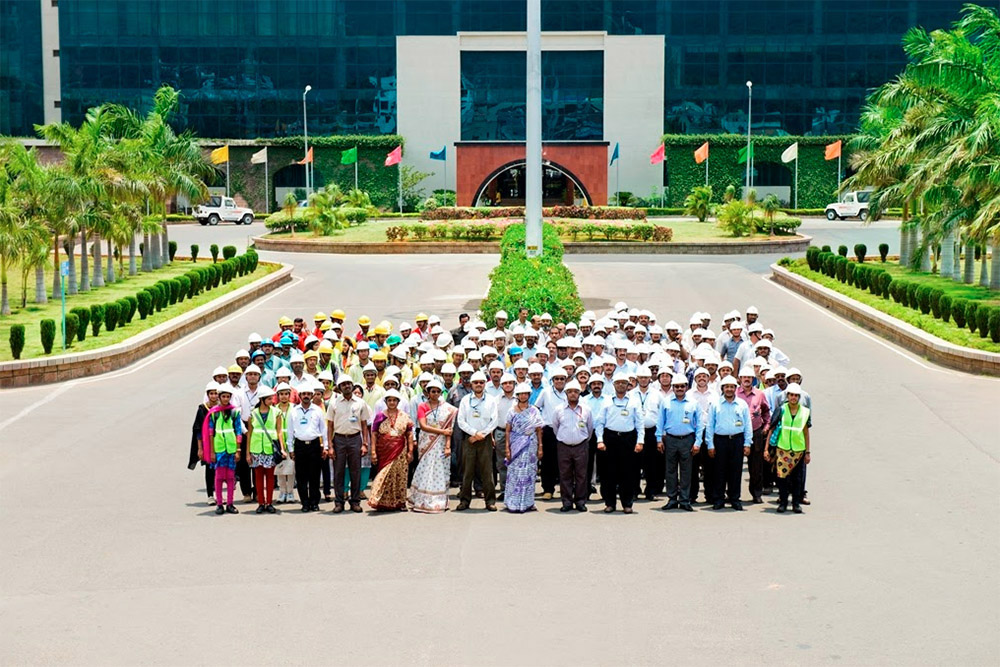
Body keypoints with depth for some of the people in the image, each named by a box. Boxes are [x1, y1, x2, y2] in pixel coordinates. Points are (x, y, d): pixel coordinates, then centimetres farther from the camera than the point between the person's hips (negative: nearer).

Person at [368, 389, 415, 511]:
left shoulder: (404, 417, 7)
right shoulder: (380, 416, 5)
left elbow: (409, 434, 5)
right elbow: (374, 434, 3)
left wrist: (410, 451, -2)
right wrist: (373, 452, -5)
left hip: (400, 451, 1)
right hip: (384, 450, -1)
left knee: (400, 475, 1)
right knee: (384, 475, -3)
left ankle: (400, 502, 8)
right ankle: (383, 502, -1)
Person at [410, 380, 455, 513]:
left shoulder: (447, 408, 5)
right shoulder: (422, 407, 5)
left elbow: (448, 429, -2)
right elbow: (423, 426, -7)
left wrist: (448, 446, -12)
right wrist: (441, 431, -12)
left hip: (441, 445, 0)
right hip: (426, 444, 0)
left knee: (440, 473, -1)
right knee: (424, 472, -2)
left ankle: (439, 502, 1)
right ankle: (422, 501, 3)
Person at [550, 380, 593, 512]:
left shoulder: (586, 410, 2)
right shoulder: (559, 410, 2)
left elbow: (590, 427, 15)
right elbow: (555, 426, 16)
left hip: (581, 446, 0)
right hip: (563, 446, 0)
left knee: (581, 475, 1)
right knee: (565, 475, 2)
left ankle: (580, 501, 9)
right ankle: (567, 502, 8)